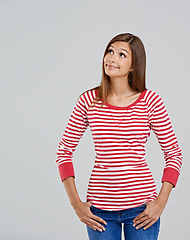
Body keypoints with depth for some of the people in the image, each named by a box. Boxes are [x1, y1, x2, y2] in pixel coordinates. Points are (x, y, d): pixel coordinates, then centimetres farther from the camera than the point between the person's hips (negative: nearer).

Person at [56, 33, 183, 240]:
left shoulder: (150, 101, -5)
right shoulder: (89, 101, -2)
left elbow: (174, 153, 1)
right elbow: (64, 150, 4)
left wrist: (160, 203, -6)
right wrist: (75, 203, -2)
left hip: (141, 207, 0)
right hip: (100, 207, 1)